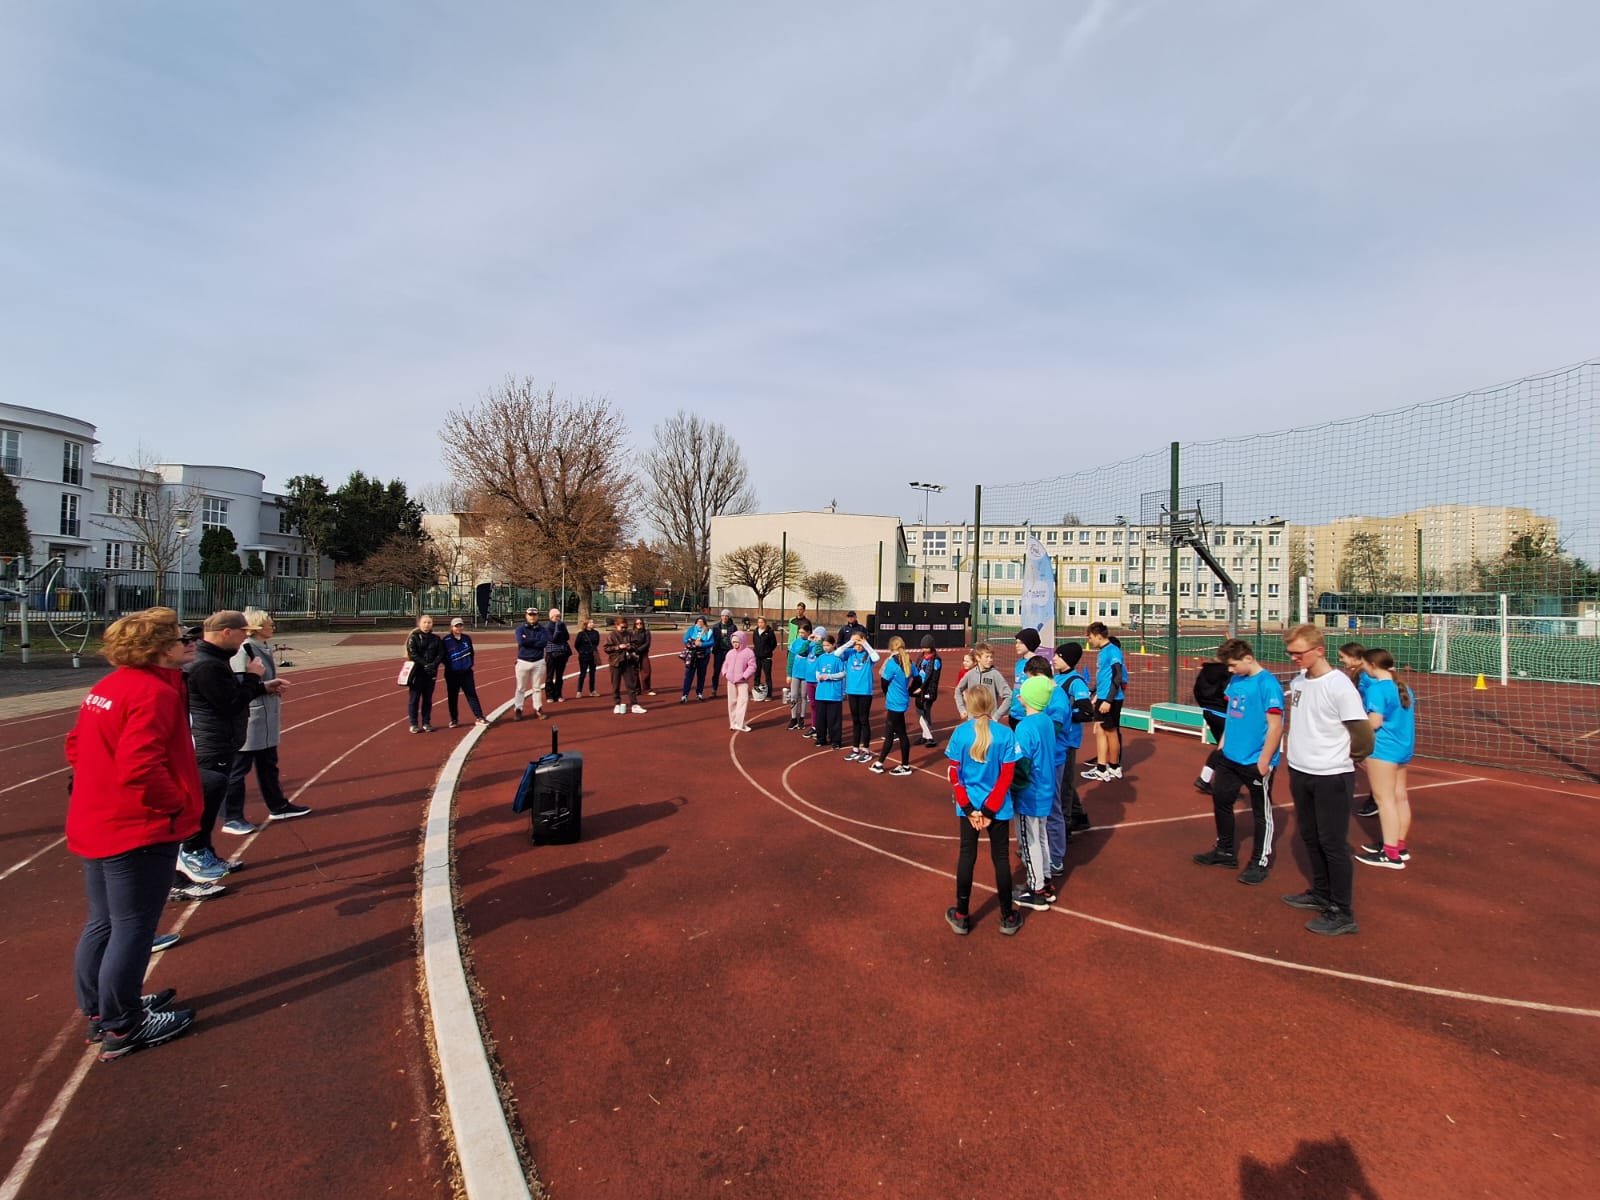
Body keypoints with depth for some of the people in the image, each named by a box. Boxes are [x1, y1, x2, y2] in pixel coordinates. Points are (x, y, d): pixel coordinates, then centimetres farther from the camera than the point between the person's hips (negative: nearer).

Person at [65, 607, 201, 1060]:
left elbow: (77, 746, 17)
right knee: (132, 928, 3)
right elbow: (140, 767, -29)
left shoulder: (108, 687, 10)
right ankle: (122, 1027, 16)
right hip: (139, 829, -10)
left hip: (96, 824, 10)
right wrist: (180, 803, -16)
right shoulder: (154, 692, -22)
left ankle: (99, 1009, 37)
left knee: (103, 922, 21)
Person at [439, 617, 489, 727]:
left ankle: (479, 718, 1)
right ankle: (454, 719, 19)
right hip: (452, 674, -3)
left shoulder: (467, 638, 6)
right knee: (452, 696, 7)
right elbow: (442, 656, -5)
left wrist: (470, 664, 5)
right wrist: (449, 666, -10)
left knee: (472, 694, 2)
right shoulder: (446, 640, -7)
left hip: (466, 672, 3)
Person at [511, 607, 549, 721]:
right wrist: (536, 640, -13)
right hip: (523, 662, -1)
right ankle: (518, 709, 12)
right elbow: (521, 641, -20)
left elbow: (544, 643, -16)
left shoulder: (543, 630, 1)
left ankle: (538, 709, 17)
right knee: (520, 688, 5)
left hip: (538, 662, 1)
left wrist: (528, 641, -14)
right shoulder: (520, 629, -1)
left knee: (537, 688, 9)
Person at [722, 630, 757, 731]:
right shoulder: (730, 653, 12)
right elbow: (725, 664, 20)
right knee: (732, 702, 9)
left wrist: (744, 676, -16)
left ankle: (740, 724, -10)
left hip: (742, 681, -5)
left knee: (743, 701, -13)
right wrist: (725, 673, 4)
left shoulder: (749, 652, -6)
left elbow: (752, 666, -10)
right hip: (731, 681, 5)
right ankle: (733, 723, 20)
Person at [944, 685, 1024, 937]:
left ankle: (962, 916, 21)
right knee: (1001, 858, 12)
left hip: (969, 806, 1)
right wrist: (989, 810, -8)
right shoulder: (1005, 734, -11)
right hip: (998, 808, 0)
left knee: (967, 856, 12)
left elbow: (954, 774, -9)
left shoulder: (960, 732, -10)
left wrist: (969, 808, -6)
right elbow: (1007, 775, -11)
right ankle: (1008, 917, 24)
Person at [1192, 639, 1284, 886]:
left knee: (1262, 812, 8)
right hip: (1230, 757, 8)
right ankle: (1225, 851, 34)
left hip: (1255, 762, -8)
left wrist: (1263, 761, -19)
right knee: (1221, 800, 17)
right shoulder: (1236, 680, 5)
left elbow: (1275, 727, -20)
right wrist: (1222, 744, 15)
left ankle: (1260, 863, 23)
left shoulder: (1267, 685, -18)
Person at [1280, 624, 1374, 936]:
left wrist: (1340, 757, -1)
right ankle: (1321, 894, 34)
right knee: (1310, 837, 18)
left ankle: (1342, 914, 10)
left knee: (1333, 844, 0)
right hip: (1299, 773, 7)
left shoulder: (1339, 686, -18)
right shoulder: (1298, 681, 5)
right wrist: (1301, 753, 10)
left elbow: (1364, 737, -16)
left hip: (1331, 778, -7)